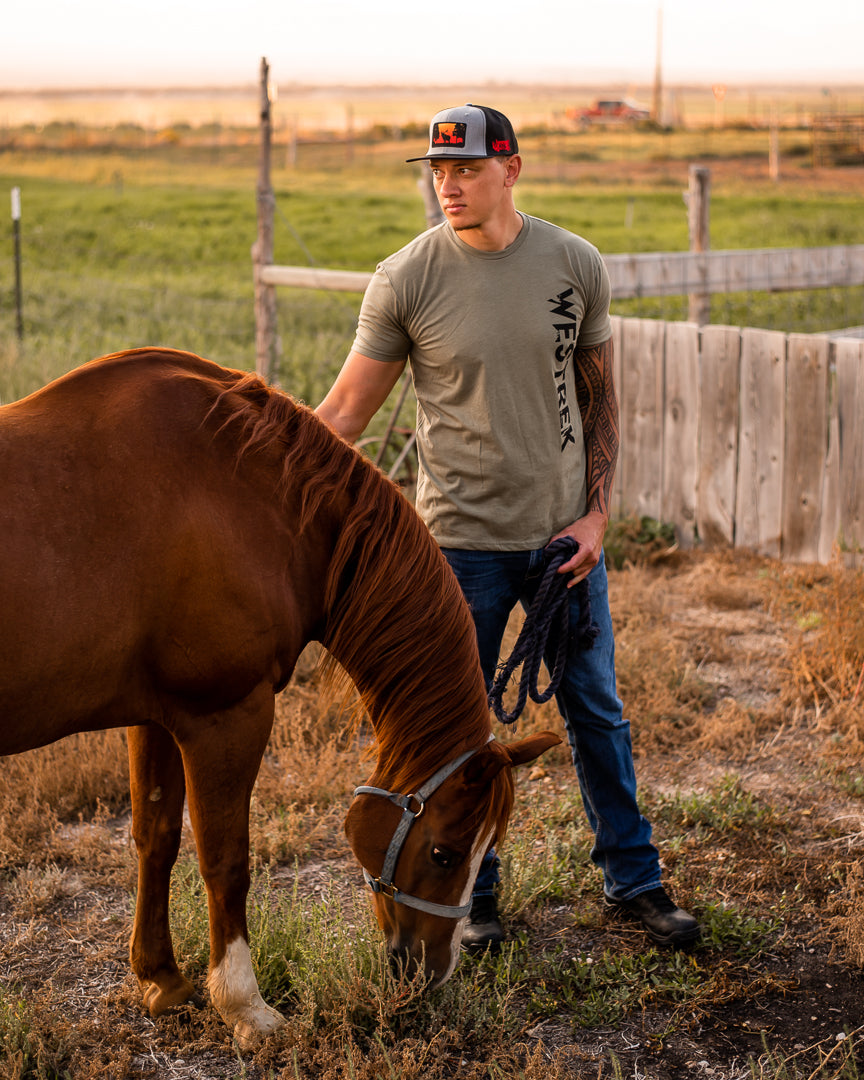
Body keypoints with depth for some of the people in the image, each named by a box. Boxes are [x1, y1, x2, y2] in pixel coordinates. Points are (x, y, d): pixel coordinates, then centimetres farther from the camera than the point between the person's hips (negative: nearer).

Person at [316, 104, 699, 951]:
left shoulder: (575, 266, -2)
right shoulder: (406, 279, -10)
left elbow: (597, 398, 7)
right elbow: (347, 409, -6)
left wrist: (595, 514, -2)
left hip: (564, 532, 2)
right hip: (462, 540, -2)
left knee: (597, 712, 13)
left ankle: (633, 879, 29)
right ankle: (471, 892, 25)